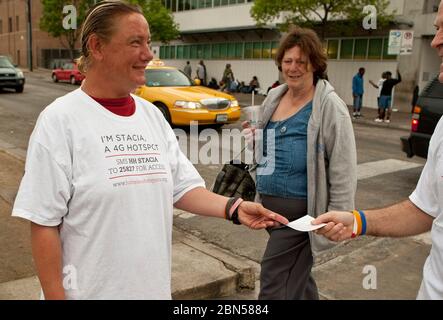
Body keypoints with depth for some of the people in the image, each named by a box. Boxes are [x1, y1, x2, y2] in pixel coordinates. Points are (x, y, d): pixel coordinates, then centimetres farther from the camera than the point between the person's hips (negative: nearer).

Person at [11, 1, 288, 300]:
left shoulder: (152, 115, 3)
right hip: (90, 290, -5)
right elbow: (44, 222, -14)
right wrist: (55, 295, -14)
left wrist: (232, 207, -10)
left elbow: (182, 187, 4)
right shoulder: (60, 120, -14)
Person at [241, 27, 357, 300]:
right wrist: (255, 138, -1)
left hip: (300, 210, -7)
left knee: (275, 285, -1)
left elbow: (343, 170, -14)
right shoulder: (274, 98, 6)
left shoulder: (330, 106, -15)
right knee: (298, 275, 23)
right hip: (269, 205, 7)